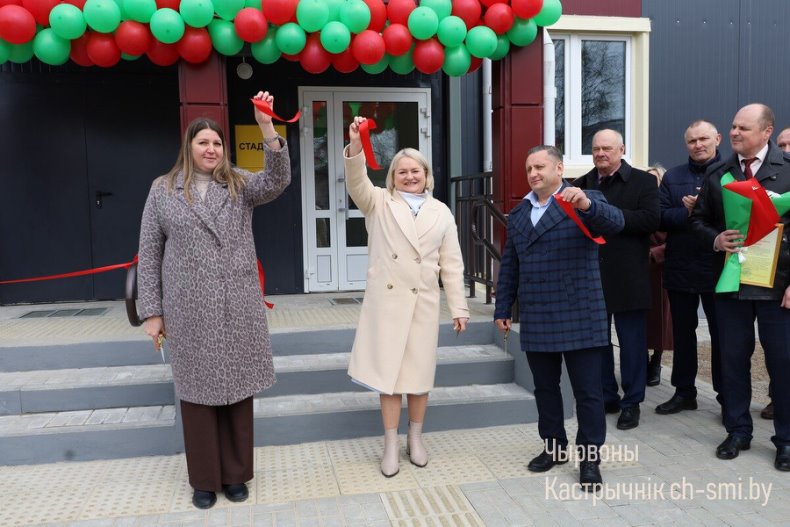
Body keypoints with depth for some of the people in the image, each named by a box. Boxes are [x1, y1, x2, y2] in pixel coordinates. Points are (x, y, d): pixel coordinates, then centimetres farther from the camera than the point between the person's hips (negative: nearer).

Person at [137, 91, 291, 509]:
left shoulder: (240, 184, 6)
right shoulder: (163, 190, 4)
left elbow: (278, 180, -15)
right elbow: (149, 255, 4)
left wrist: (266, 126, -26)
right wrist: (152, 312, 0)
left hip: (239, 307, 1)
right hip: (189, 311, -1)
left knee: (237, 388, 8)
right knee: (197, 391, 7)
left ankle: (235, 474, 24)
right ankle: (204, 478, 23)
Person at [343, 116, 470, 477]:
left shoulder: (441, 212, 8)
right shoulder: (379, 203, 5)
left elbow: (451, 264, 7)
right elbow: (357, 183, -16)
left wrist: (459, 307, 3)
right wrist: (356, 147, -34)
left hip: (423, 302, 2)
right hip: (386, 300, -1)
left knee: (419, 373, 9)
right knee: (388, 372, 4)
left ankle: (415, 438, 28)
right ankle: (391, 446, 16)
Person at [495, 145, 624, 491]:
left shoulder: (586, 202, -2)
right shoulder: (518, 214, 13)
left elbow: (615, 222, -23)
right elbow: (509, 267, 15)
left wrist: (586, 204, -41)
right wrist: (502, 309, 12)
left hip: (580, 318, -5)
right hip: (536, 321, 5)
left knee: (588, 391, 4)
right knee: (545, 388, 14)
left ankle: (589, 457, 17)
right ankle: (554, 446, 30)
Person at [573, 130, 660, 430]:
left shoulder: (643, 181, 0)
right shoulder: (581, 184, 12)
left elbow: (650, 220, -14)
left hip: (627, 277, -4)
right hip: (592, 275, 4)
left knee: (632, 341, 5)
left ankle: (631, 403, 18)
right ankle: (606, 398, 26)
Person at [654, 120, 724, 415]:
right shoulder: (672, 177, 9)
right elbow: (661, 217, -1)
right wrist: (687, 212, -18)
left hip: (718, 268, -3)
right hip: (680, 267, 4)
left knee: (721, 334, 7)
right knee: (682, 333, 12)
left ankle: (727, 396, 19)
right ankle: (684, 392, 25)